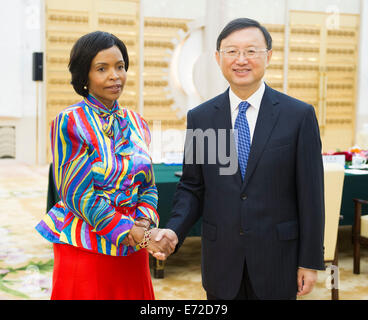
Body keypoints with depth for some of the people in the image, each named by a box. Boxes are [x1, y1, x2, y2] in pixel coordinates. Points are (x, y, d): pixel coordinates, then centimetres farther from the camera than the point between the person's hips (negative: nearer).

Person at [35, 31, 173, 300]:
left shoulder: (136, 123, 7)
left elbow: (148, 184, 10)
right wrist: (135, 233, -17)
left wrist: (144, 223, -10)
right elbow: (78, 194, -14)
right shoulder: (70, 122, -9)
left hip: (134, 249, 5)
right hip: (86, 247, -5)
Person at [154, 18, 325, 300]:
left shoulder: (299, 115, -5)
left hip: (277, 260, -1)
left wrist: (310, 261, -4)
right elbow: (192, 187, 5)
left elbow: (311, 193, -4)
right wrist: (174, 230, -12)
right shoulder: (200, 117, 1)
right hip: (221, 261, 2)